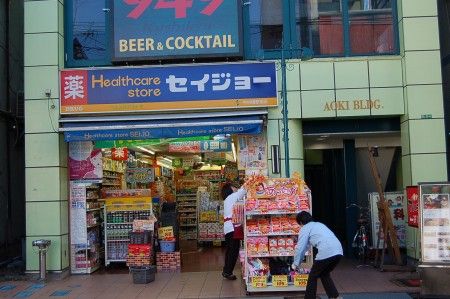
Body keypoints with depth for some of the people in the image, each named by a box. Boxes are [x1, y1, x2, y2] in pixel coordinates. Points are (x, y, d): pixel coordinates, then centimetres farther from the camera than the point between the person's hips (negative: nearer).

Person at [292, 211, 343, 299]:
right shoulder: (318, 224, 31)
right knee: (324, 274, 27)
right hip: (338, 251, 8)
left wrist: (295, 264, 17)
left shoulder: (305, 229, 8)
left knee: (313, 276, 13)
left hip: (326, 253, -7)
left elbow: (300, 248, 3)